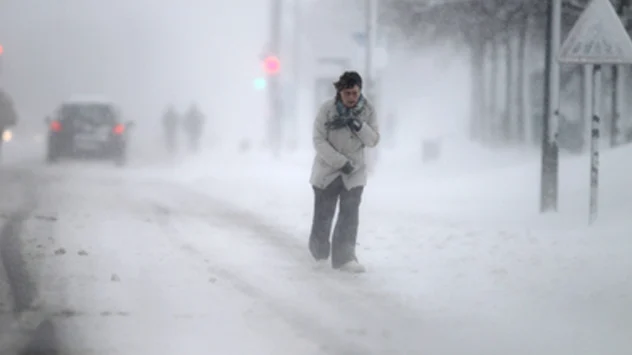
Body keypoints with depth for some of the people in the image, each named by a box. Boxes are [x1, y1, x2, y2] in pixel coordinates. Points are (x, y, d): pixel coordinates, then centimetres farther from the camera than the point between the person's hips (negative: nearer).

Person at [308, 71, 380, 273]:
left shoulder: (368, 110, -8)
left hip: (354, 172, 2)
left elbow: (373, 141, -6)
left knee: (350, 215, -7)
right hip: (327, 170, -2)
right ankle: (320, 252, 33)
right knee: (323, 214, 9)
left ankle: (344, 257, -5)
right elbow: (319, 141, -17)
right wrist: (341, 162, -21)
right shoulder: (328, 109, -18)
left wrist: (359, 126, -25)